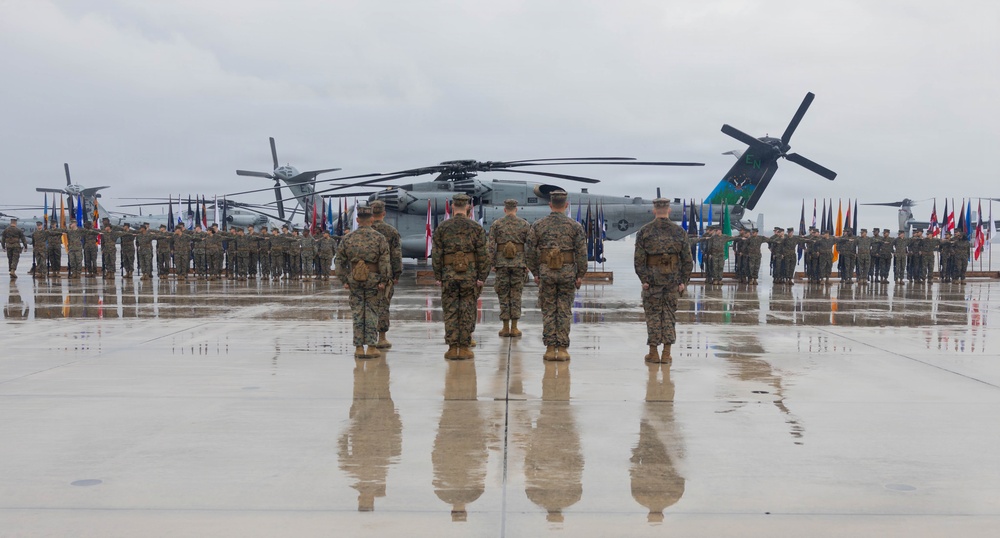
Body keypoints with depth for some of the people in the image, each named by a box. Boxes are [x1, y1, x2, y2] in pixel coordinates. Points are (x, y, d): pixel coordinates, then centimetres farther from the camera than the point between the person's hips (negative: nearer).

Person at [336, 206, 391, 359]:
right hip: (373, 279, -2)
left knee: (357, 312, 7)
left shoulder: (348, 238, 4)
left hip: (354, 279, 2)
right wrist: (383, 280, -3)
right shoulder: (379, 238, -4)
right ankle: (371, 347, 3)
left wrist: (344, 280, 10)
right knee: (372, 312, 3)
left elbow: (340, 260, 6)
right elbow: (384, 261, -8)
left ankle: (358, 348, 9)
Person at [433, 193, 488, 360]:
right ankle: (464, 348, 6)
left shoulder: (442, 228, 2)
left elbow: (437, 254, 1)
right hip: (470, 276, 0)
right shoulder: (476, 228, 0)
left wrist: (438, 276, 6)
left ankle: (452, 348, 5)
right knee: (468, 312, 5)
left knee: (450, 312, 5)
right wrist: (482, 276, 2)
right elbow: (482, 255, -3)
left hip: (449, 276, 1)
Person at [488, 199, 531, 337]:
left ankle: (505, 328, 7)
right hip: (519, 264, 0)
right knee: (516, 295, 6)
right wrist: (528, 264, 6)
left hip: (502, 264, 0)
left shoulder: (496, 225, -1)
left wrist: (491, 264, 2)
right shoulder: (525, 224, 1)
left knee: (503, 295, 6)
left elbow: (490, 246, -5)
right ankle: (514, 328, 6)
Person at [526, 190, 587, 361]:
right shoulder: (575, 226, -1)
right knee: (564, 311, 5)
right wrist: (580, 275, 4)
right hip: (567, 271, 0)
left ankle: (550, 348, 6)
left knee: (548, 311, 7)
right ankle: (562, 349, 5)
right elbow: (582, 252, -4)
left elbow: (529, 251, 1)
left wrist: (535, 273, 9)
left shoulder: (538, 225, 0)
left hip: (546, 271, 0)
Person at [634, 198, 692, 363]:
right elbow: (687, 260, 1)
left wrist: (644, 280, -6)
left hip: (652, 279, -1)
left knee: (653, 314, 7)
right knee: (669, 315, 9)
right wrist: (683, 281, 4)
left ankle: (653, 353, 9)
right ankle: (666, 354, 8)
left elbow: (639, 259, -8)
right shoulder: (680, 232, 2)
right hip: (673, 279, 1)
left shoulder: (644, 232, -3)